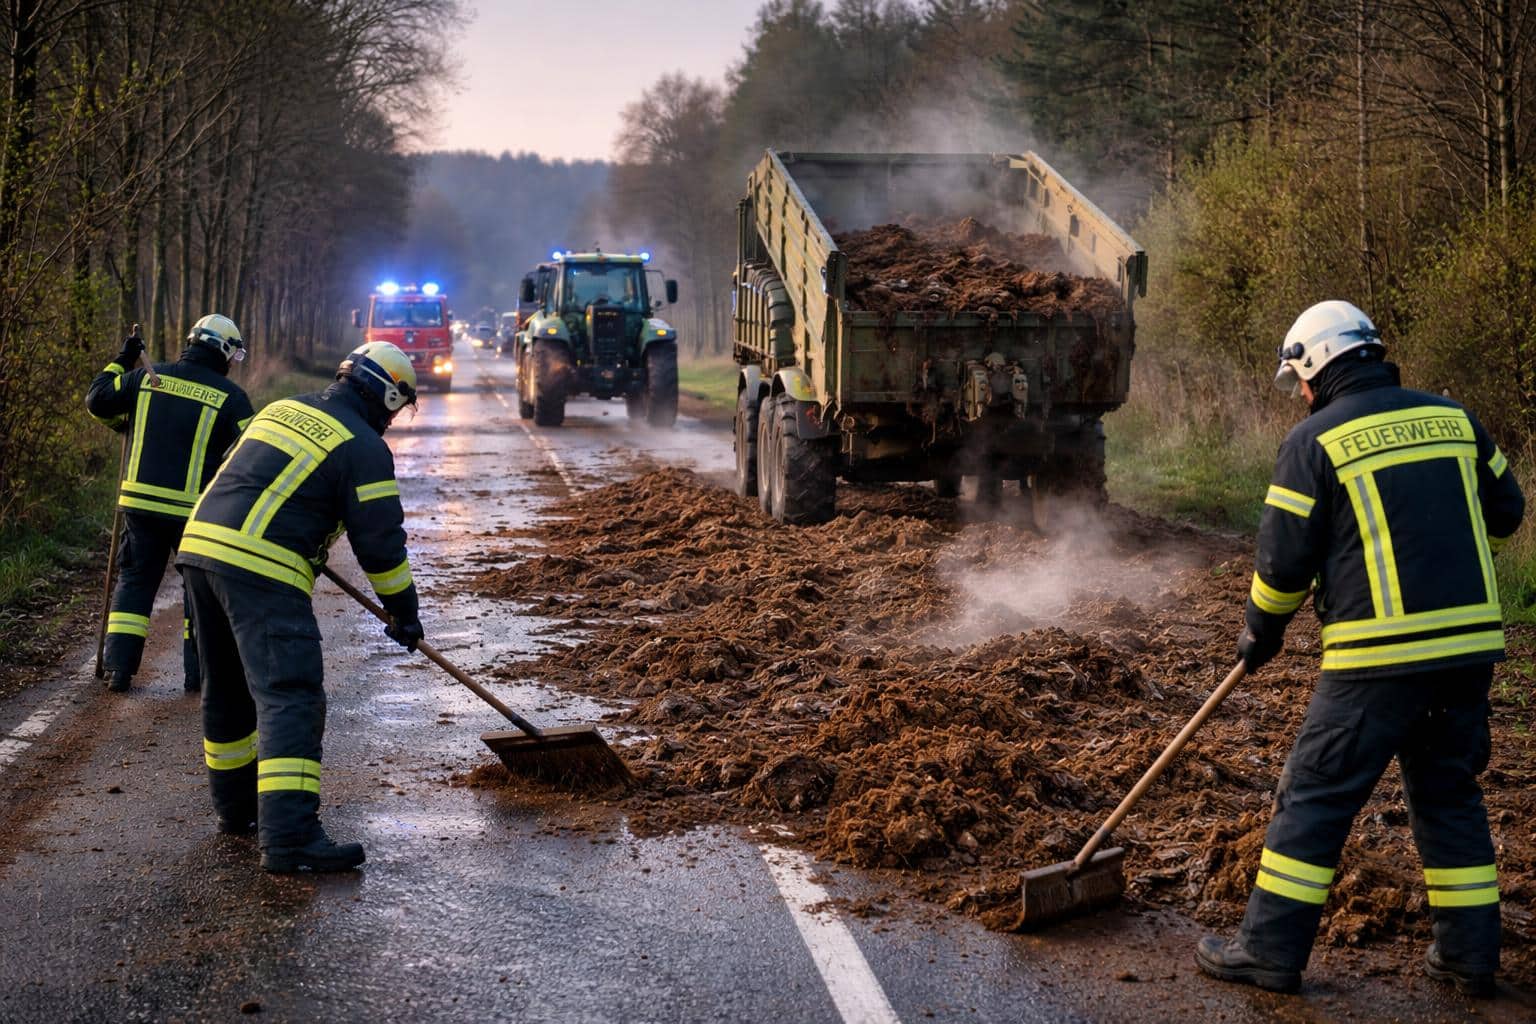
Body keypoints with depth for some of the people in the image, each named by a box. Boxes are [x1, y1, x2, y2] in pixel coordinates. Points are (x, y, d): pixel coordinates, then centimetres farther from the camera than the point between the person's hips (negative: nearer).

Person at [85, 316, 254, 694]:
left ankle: (119, 667, 8)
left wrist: (121, 362, 25)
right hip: (196, 512, -3)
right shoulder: (230, 396, -5)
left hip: (140, 503, 3)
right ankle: (198, 672, 11)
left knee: (134, 580, 14)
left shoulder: (146, 377, 3)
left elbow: (97, 401, 12)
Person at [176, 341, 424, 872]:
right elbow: (380, 539, -2)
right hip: (262, 570, -8)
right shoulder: (364, 447, -2)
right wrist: (404, 611, 10)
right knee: (290, 698, -11)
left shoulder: (280, 409, 22)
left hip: (200, 544, 8)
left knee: (227, 689, 21)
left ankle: (237, 807, 34)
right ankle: (288, 836, -20)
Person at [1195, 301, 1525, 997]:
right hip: (1469, 645, 5)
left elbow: (1283, 559, -3)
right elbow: (1505, 511, 19)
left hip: (1377, 658, -5)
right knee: (1449, 795, 18)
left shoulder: (1316, 440, -5)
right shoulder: (1453, 419, 10)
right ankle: (1469, 952, 22)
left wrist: (1260, 632, 13)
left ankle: (1271, 951, 7)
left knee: (1316, 797, 3)